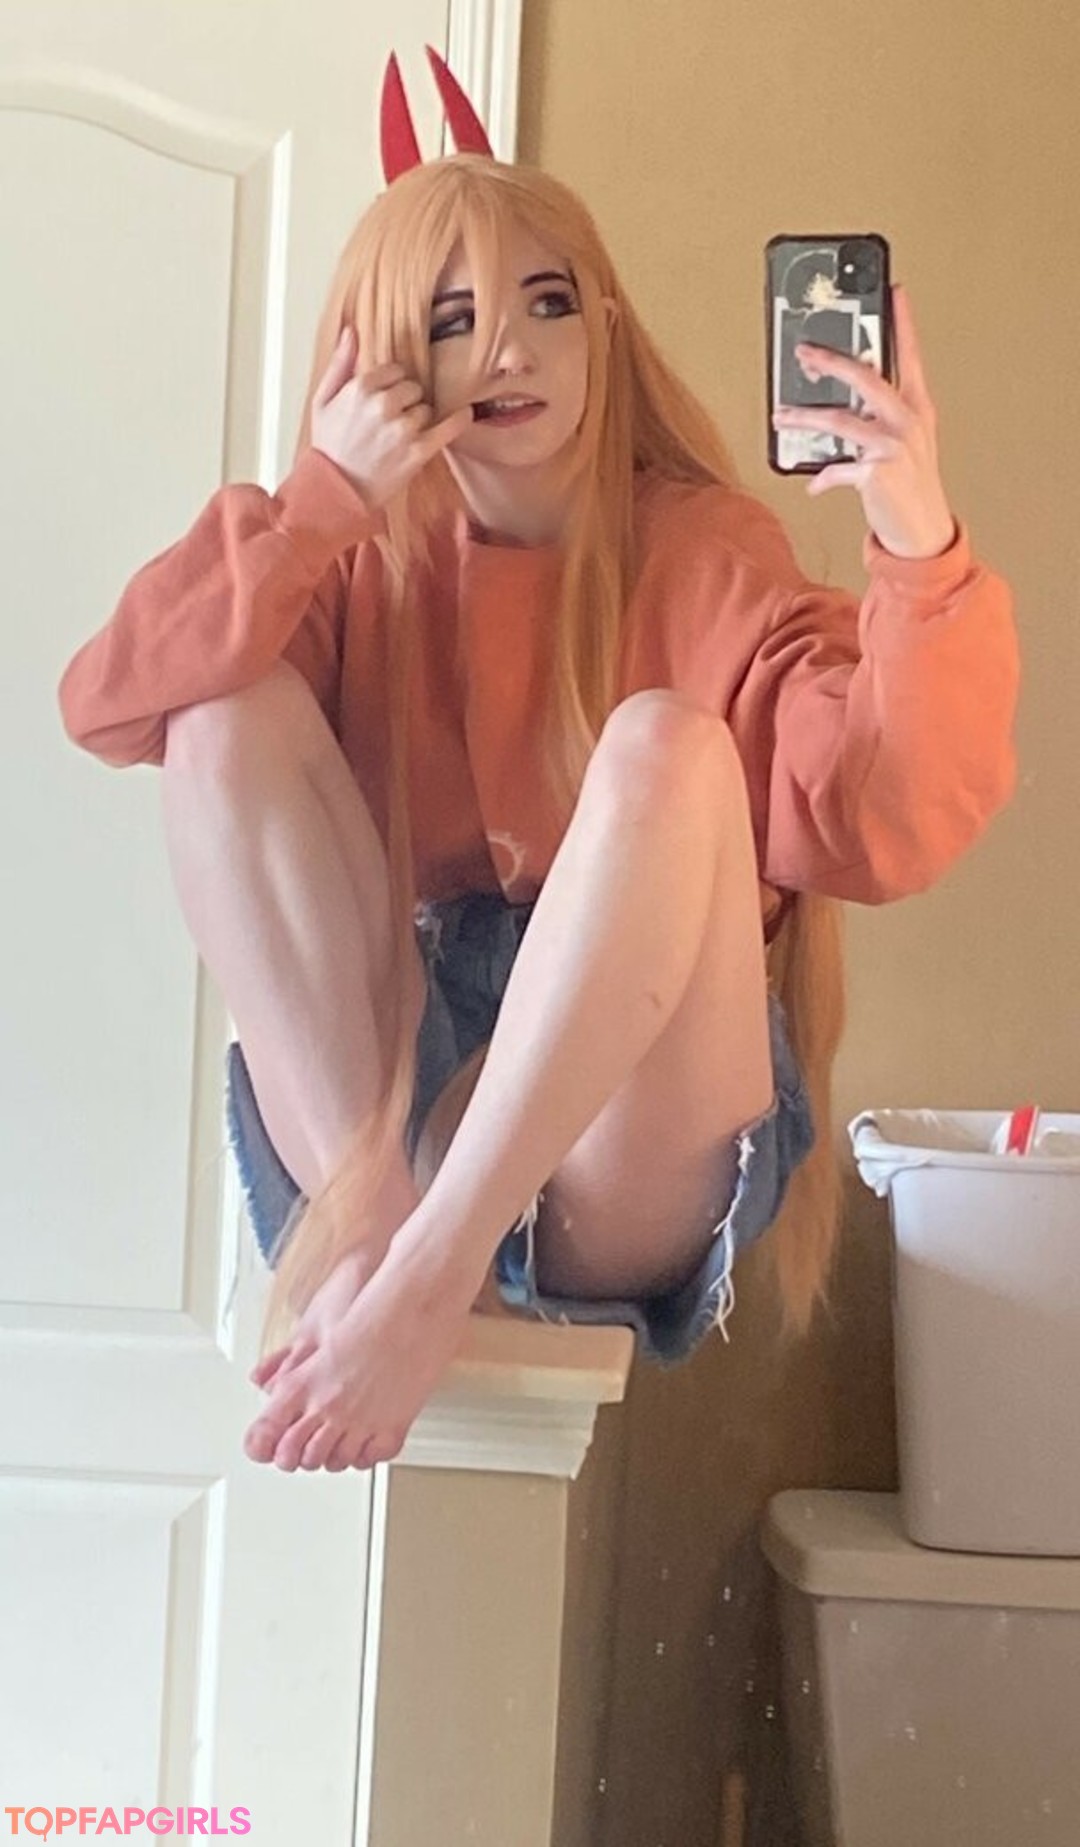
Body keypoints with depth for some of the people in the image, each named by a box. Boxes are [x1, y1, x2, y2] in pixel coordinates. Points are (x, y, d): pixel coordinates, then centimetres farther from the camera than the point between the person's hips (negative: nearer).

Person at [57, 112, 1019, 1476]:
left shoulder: (706, 553, 2)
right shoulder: (362, 556, 9)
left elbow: (883, 828, -14)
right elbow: (109, 707, -6)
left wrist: (919, 554, -29)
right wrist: (321, 496, -12)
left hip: (628, 1144, -2)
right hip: (366, 1090, 2)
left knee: (663, 743, -26)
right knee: (233, 705, -14)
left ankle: (431, 1276, -34)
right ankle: (364, 1209, -25)